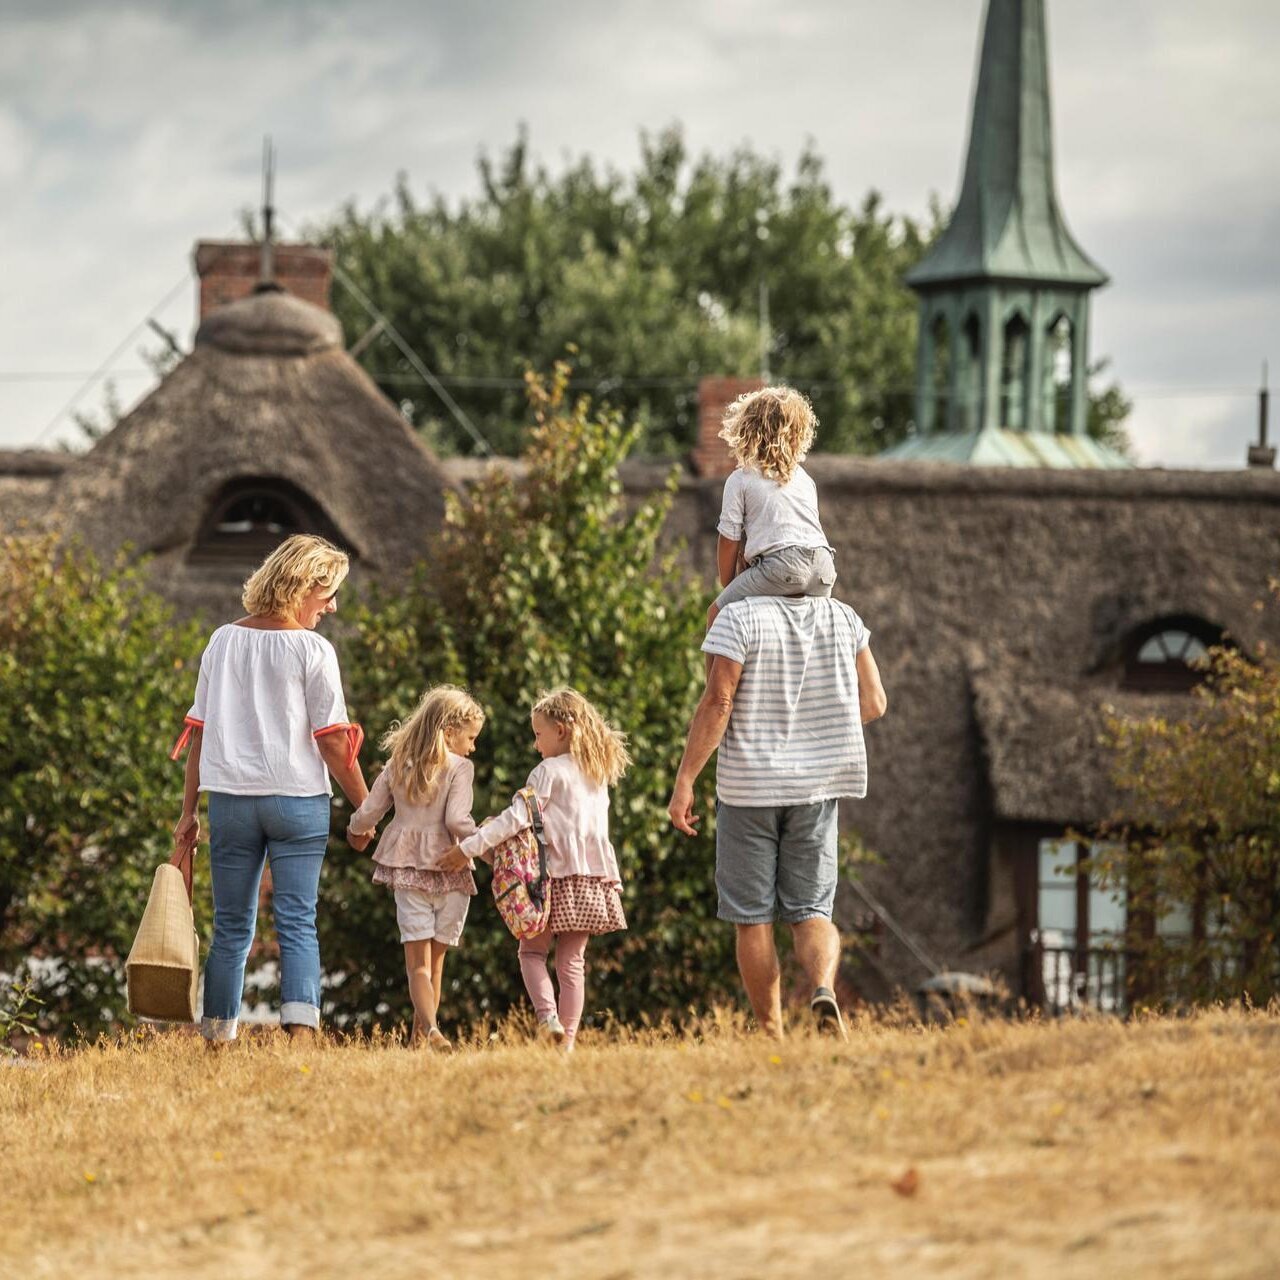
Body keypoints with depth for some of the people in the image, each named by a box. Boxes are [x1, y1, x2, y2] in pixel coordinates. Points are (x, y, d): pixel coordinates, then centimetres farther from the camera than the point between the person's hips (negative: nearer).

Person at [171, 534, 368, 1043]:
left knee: (231, 926, 10)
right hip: (298, 800, -4)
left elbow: (198, 730, 8)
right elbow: (332, 739, -8)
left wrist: (189, 810, 13)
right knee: (297, 924, -3)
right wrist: (365, 809, 1)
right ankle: (300, 1032, -15)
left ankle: (217, 1037, 11)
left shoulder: (223, 641, 7)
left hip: (230, 797, 4)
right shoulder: (312, 650, -6)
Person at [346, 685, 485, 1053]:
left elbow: (369, 813, 7)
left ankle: (429, 1027, -22)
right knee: (435, 958, 10)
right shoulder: (458, 769, -8)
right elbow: (456, 820, -19)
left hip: (407, 869, 2)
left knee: (417, 959, -2)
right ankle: (421, 1034, 10)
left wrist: (356, 829, 27)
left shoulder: (398, 765, 6)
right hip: (448, 868, -2)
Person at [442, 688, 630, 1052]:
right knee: (572, 960, 9)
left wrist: (470, 847, -12)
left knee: (532, 951, 6)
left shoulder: (550, 771, -8)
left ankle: (548, 1015, -16)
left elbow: (517, 818, -14)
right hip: (593, 878, 6)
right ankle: (568, 1038, 4)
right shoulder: (598, 775, 13)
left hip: (557, 878, -6)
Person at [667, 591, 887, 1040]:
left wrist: (684, 782, -13)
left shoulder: (740, 617, -9)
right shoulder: (844, 620, 4)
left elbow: (717, 702, -16)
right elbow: (873, 703, 7)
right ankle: (824, 988, -23)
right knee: (811, 911, 7)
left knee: (753, 918, 5)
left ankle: (771, 1036, 6)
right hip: (817, 786, 3)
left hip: (749, 786, -3)